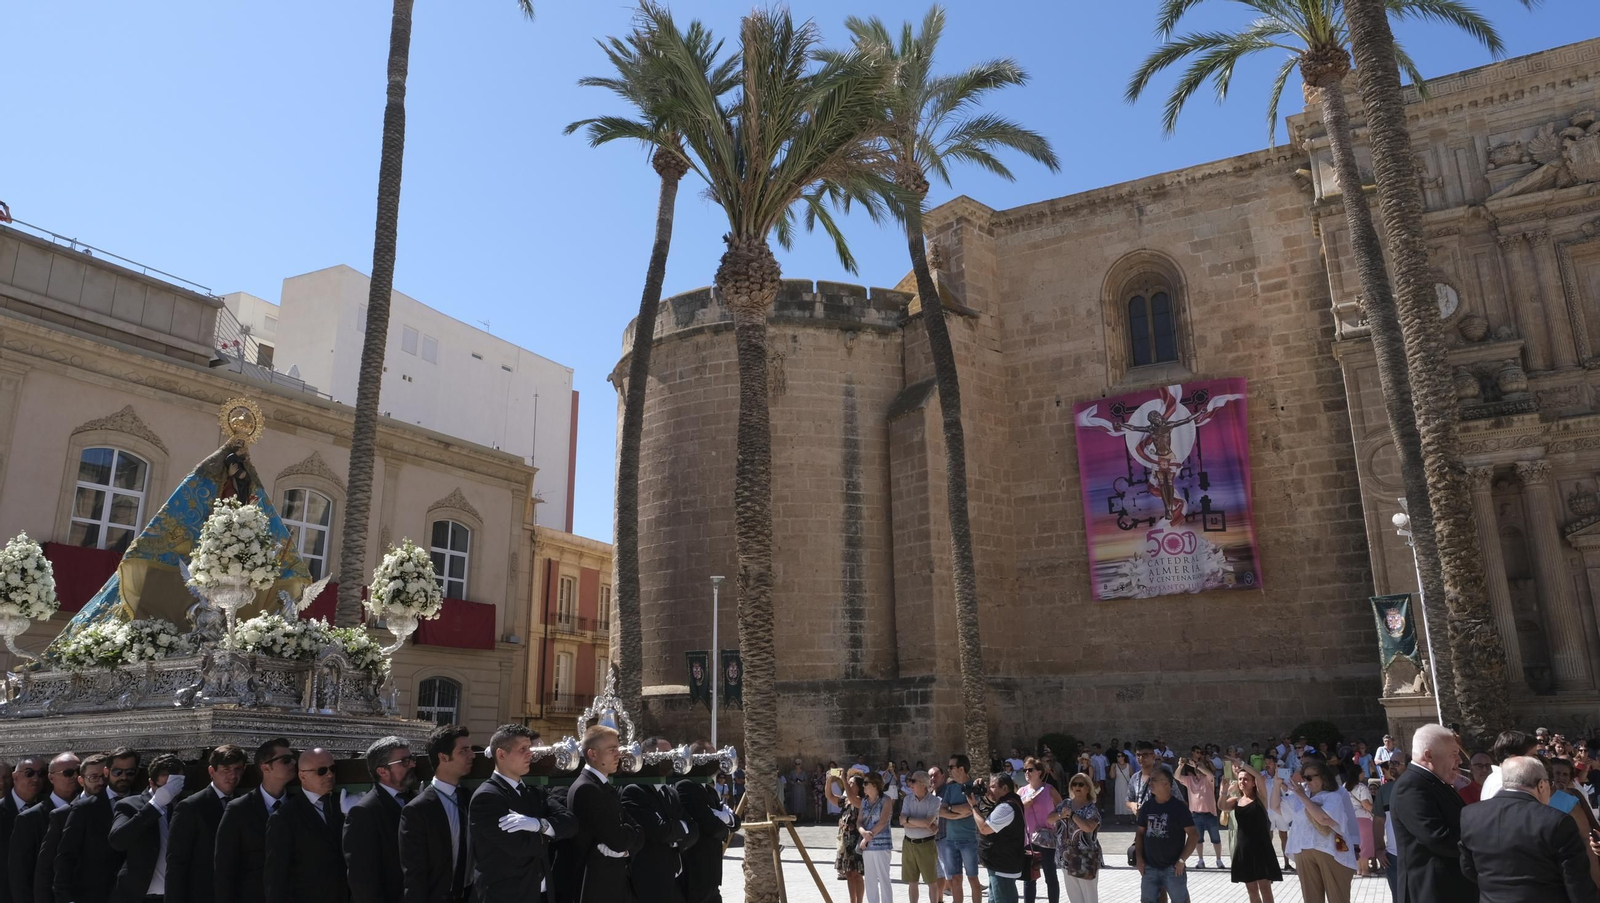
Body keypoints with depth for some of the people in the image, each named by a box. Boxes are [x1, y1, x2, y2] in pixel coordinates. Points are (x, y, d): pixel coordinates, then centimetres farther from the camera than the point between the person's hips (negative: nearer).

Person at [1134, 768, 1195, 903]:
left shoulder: (1179, 806, -9)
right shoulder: (1147, 806, 5)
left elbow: (1194, 835, -9)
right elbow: (1140, 832, 11)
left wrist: (1182, 860, -13)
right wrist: (1139, 857, 2)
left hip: (1173, 867, -4)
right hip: (1149, 867, 5)